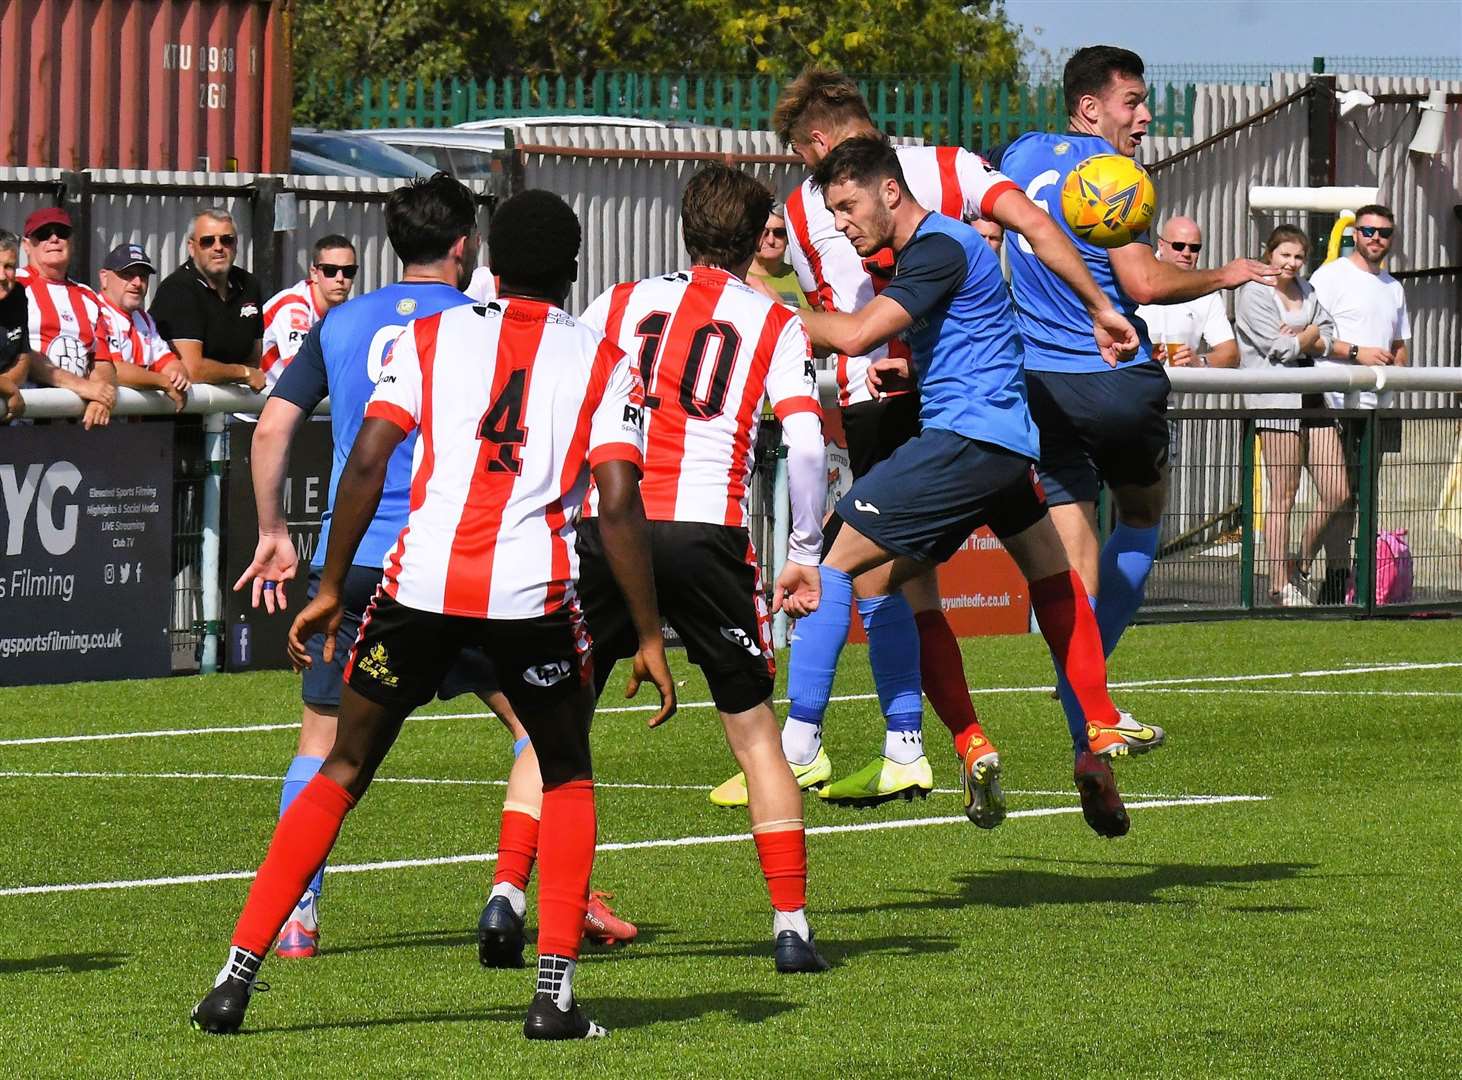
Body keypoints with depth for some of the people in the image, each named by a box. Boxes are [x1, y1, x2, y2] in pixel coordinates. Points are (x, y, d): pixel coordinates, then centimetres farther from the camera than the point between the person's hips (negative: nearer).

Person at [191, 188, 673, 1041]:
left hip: (422, 579, 1)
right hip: (533, 592, -1)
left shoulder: (431, 337, 12)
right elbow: (619, 506, -1)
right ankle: (556, 992, 9)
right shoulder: (602, 363, 10)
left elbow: (367, 463, 1)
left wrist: (331, 589, 9)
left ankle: (238, 976, 7)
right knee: (567, 779, 21)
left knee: (344, 771, 14)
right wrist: (649, 640, 3)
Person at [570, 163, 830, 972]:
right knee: (753, 727, 10)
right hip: (706, 532, -1)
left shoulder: (618, 305, 16)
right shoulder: (776, 325, 10)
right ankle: (791, 926, 5)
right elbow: (804, 445, -1)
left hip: (605, 521, 1)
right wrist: (804, 556, 6)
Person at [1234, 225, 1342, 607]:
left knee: (1337, 495, 2)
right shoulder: (1253, 293, -2)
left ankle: (1301, 564, 20)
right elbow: (1279, 348, -10)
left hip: (1314, 398, 7)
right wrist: (1311, 335, 5)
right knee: (1283, 495, -6)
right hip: (1277, 399, -7)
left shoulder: (1307, 292, 19)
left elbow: (1329, 341, 9)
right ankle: (1279, 582, 0)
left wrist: (1297, 338, -7)